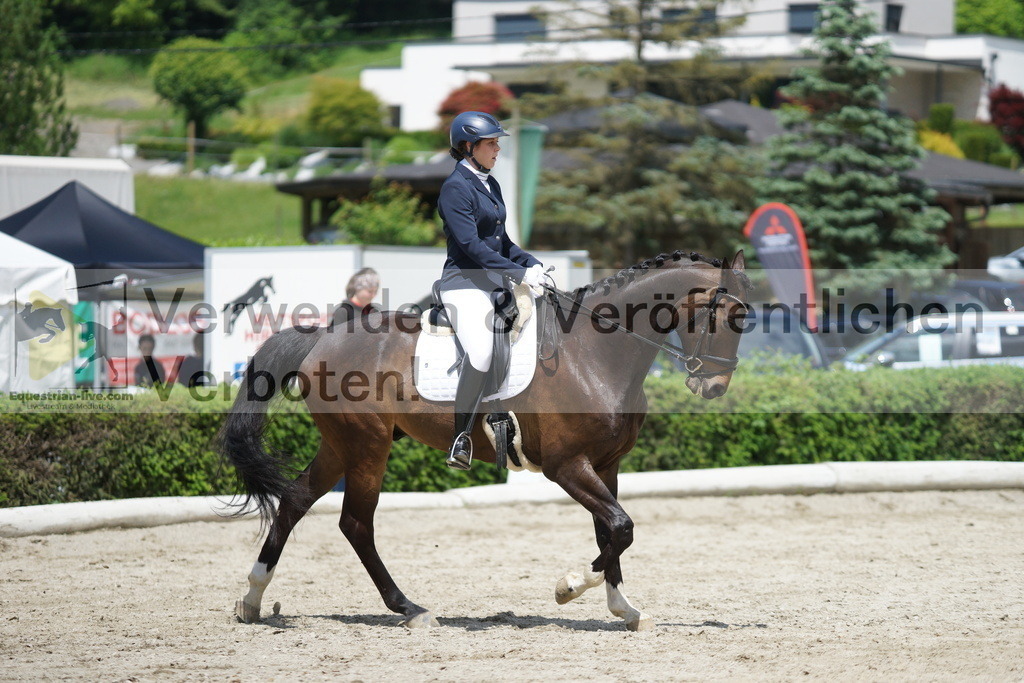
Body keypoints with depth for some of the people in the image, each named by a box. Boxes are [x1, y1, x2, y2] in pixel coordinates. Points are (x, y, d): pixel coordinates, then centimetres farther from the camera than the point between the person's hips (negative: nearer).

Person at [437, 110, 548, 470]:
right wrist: (518, 274, -22)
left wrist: (534, 265, 7)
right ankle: (461, 437, -21)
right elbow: (470, 245, -19)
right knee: (481, 352, -29)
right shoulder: (455, 187, -9)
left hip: (497, 283, 9)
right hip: (465, 283, -9)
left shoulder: (490, 184, 17)